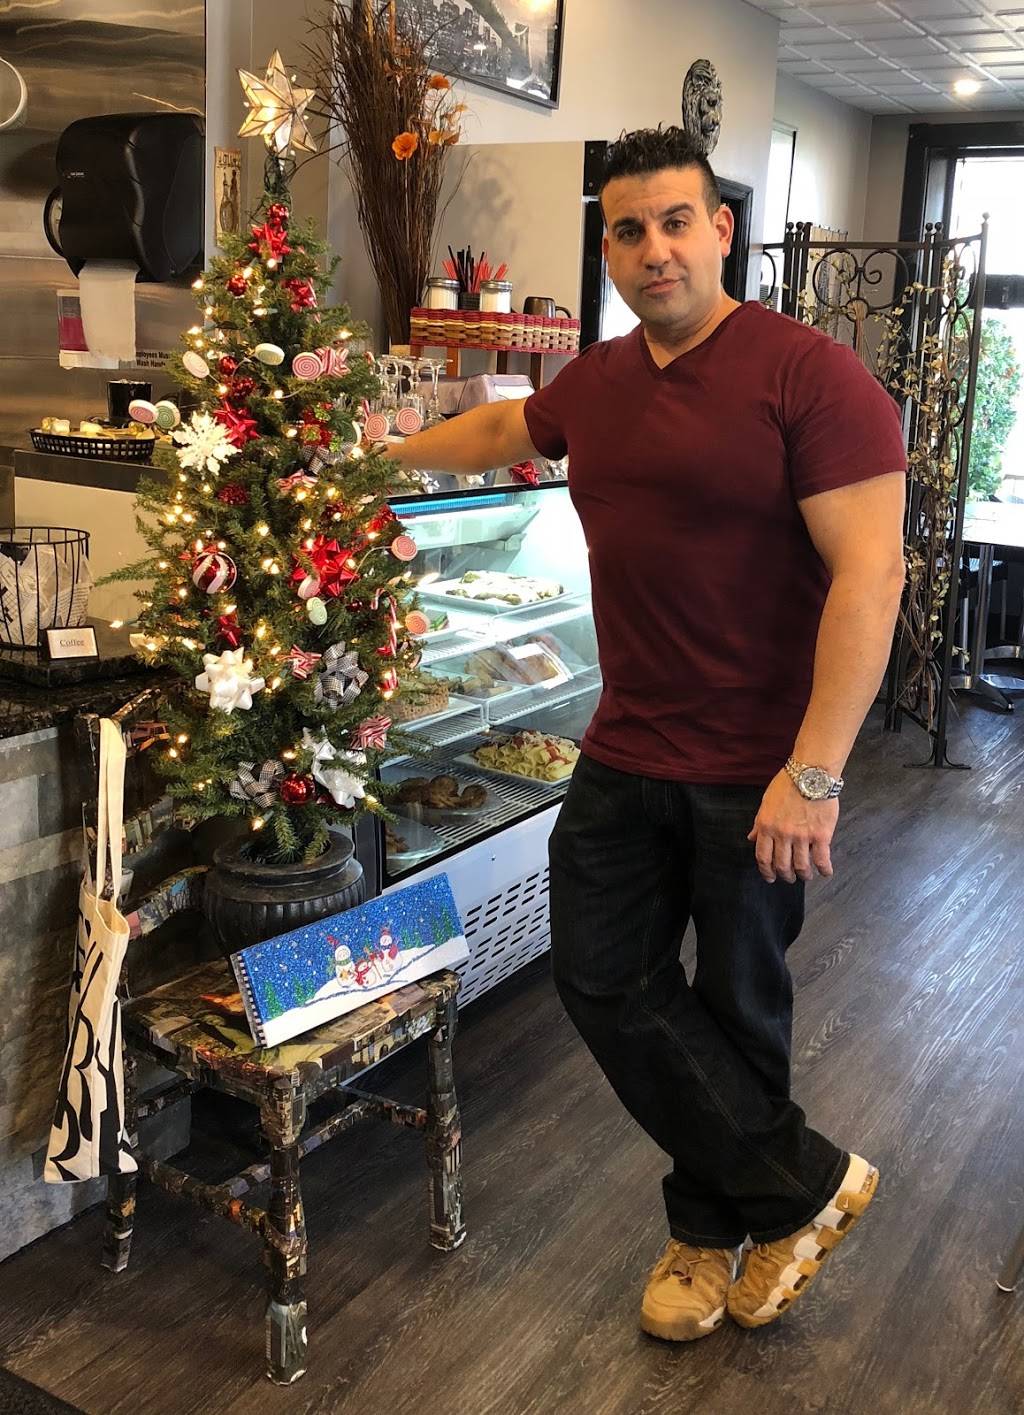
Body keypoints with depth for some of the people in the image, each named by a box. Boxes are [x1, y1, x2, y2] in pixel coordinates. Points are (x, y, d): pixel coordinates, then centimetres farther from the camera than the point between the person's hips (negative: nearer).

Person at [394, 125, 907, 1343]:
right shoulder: (597, 382, 7)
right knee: (602, 977, 9)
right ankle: (804, 1182, 23)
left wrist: (814, 772, -25)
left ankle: (716, 1224, 32)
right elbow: (502, 432, 29)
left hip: (759, 772, -7)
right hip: (626, 756, 7)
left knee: (736, 1004, 8)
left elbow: (869, 571, -21)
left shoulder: (808, 374, -15)